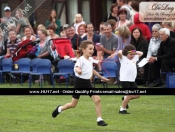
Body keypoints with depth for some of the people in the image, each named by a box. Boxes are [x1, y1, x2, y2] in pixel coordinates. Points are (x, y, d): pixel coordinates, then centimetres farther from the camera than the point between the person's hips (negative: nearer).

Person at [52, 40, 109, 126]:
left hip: (87, 83, 6)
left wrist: (101, 77, 35)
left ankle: (99, 119, -4)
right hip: (79, 82, -6)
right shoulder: (81, 60, -15)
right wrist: (78, 70, -58)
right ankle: (60, 109, 34)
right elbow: (77, 68, -33)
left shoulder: (91, 59, 8)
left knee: (97, 99, -11)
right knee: (73, 104, 4)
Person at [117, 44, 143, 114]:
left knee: (137, 95, 6)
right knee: (129, 95, -10)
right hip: (124, 80, -7)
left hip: (132, 80, 7)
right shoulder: (123, 58, -2)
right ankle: (122, 109, 3)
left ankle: (125, 99, 28)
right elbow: (119, 53, -19)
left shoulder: (134, 58, 15)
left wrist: (134, 52, 8)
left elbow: (141, 53, 22)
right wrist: (122, 51, 1)